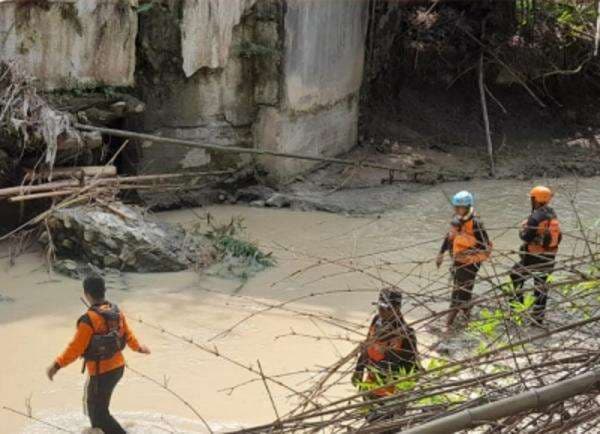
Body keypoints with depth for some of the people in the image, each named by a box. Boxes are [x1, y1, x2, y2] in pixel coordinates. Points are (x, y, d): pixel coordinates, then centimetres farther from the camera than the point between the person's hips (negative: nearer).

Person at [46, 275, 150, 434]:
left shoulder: (89, 319, -26)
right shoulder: (116, 312, -1)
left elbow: (76, 347, -25)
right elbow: (127, 334, 13)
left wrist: (57, 365, -20)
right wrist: (138, 348, 31)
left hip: (101, 372, -8)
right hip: (118, 367, 8)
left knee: (99, 413, 5)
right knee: (94, 403, 29)